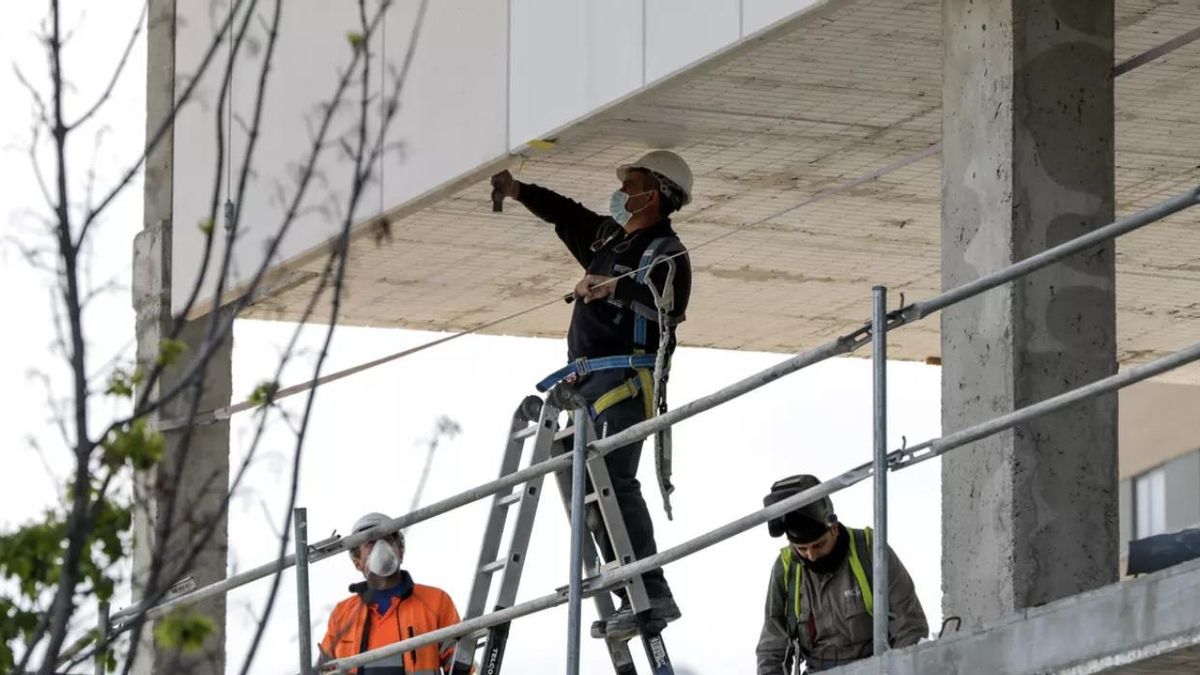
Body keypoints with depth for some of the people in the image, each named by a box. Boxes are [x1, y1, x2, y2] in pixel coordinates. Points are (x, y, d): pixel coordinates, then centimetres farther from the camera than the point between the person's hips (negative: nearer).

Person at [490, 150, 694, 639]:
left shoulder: (665, 251, -6)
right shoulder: (608, 236, 22)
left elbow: (670, 305, -26)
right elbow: (565, 213, 40)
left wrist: (616, 289, -38)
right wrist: (518, 191, 37)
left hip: (626, 380, -10)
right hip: (589, 383, 10)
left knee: (612, 482, -21)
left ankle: (652, 593, -25)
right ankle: (634, 598, 0)